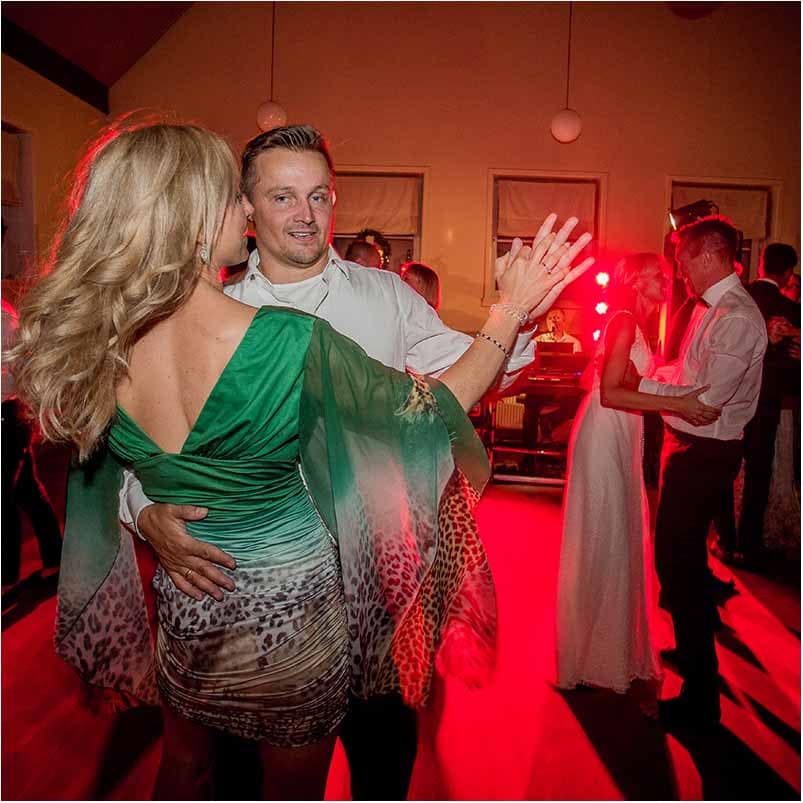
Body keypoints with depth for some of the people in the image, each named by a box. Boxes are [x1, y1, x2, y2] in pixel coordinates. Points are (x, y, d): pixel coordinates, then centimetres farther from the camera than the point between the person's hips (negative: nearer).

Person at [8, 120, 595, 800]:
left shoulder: (90, 343, -13)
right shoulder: (289, 341, -29)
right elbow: (431, 409, -16)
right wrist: (512, 308, -7)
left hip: (182, 609, 4)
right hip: (292, 610, -4)